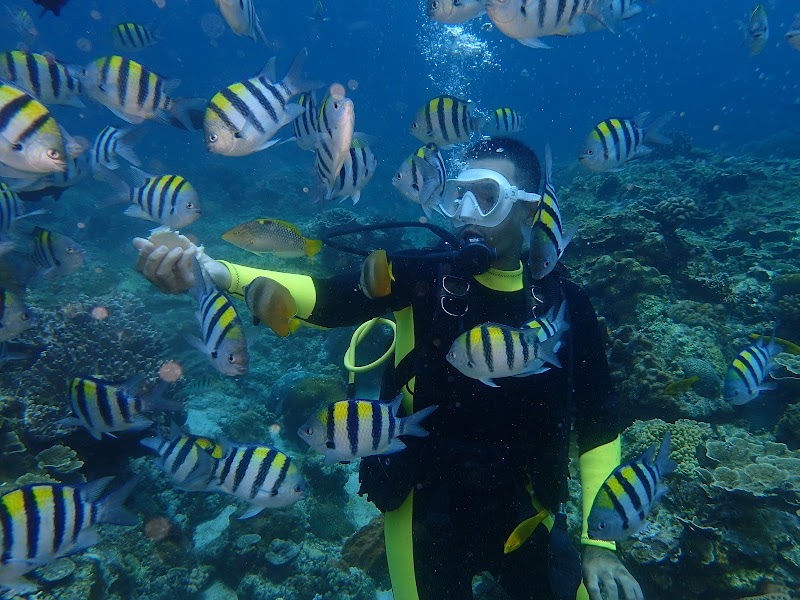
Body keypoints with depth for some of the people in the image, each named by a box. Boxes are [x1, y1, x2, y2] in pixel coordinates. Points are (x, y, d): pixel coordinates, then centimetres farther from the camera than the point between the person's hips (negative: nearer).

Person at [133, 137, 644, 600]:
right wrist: (210, 270, -43)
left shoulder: (562, 299, -7)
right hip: (428, 506, -2)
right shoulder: (425, 274, -12)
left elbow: (598, 421, -1)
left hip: (520, 506, 2)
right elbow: (326, 297, -27)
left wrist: (601, 543, -3)